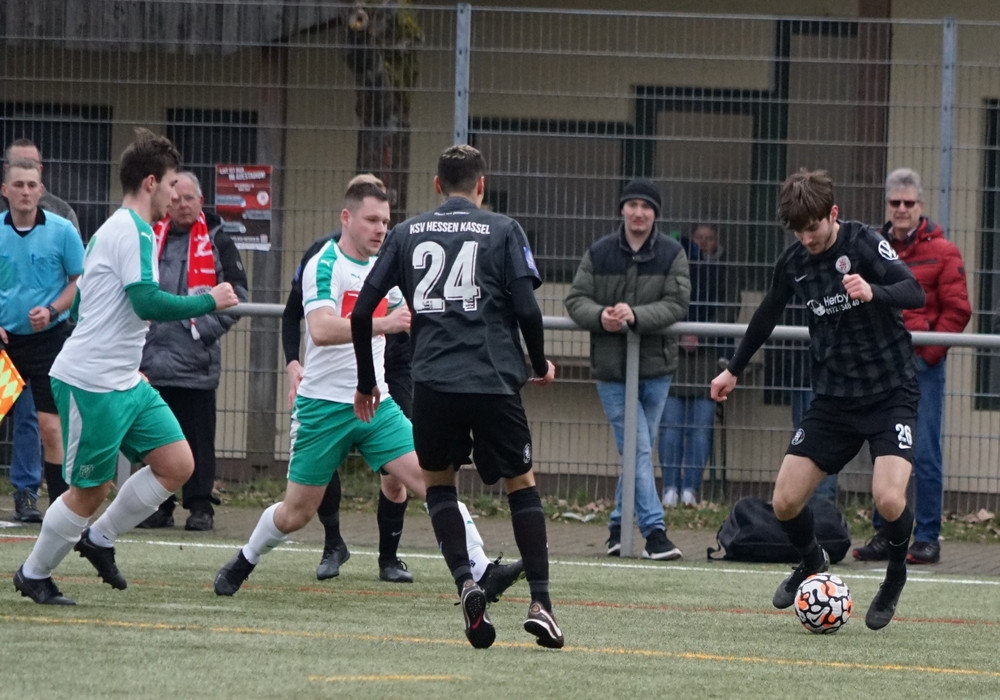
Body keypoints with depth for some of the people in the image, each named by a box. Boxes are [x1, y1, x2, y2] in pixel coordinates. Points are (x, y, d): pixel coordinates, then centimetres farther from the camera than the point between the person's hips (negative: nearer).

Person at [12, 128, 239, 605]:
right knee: (90, 490, -1)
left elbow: (80, 303, 23)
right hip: (91, 384, -10)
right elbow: (148, 302, -25)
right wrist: (209, 302, -15)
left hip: (124, 382, 10)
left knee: (177, 464, 2)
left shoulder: (114, 229, 16)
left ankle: (99, 539, 17)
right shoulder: (132, 231, -15)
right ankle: (33, 574, 16)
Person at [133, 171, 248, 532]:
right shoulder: (151, 239, 12)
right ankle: (160, 504, 12)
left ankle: (200, 506, 2)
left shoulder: (217, 242, 2)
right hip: (153, 353, 4)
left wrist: (208, 327, -10)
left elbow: (236, 293, 0)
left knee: (197, 436, -2)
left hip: (196, 358, -4)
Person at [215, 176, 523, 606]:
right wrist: (383, 323, -39)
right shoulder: (324, 265, -13)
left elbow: (408, 320, 26)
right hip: (324, 405, -5)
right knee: (298, 510, 5)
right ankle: (243, 564, 32)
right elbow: (322, 329, -31)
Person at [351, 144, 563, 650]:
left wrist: (366, 382, 21)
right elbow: (526, 308, -4)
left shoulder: (407, 233, 13)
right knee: (520, 484, 12)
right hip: (495, 380, -1)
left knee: (439, 481, 19)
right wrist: (540, 366, 14)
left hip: (432, 381, 1)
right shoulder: (503, 231, 6)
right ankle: (540, 602, 3)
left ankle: (465, 583, -3)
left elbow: (362, 311, 9)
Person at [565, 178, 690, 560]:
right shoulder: (598, 253, 3)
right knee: (638, 451, -8)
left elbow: (676, 304, -9)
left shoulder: (672, 254, 0)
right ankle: (654, 531, -10)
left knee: (636, 452, 9)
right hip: (611, 367, -1)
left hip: (655, 367, 1)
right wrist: (600, 316, -20)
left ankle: (620, 525, 23)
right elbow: (576, 299, 2)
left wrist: (636, 316, -24)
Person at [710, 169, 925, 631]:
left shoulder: (864, 243, -13)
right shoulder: (794, 262, 2)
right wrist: (734, 370, 31)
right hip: (833, 397, 5)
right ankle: (812, 563, 30)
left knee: (888, 500, -24)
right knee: (785, 503, -3)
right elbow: (768, 315, 21)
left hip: (890, 394, -5)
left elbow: (915, 293, -25)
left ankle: (895, 574, 8)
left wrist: (874, 292, -46)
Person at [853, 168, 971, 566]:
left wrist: (928, 354, -10)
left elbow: (957, 311, -3)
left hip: (923, 367, -5)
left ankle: (927, 539, -5)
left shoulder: (941, 252, -1)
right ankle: (884, 535, 13)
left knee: (924, 454, -7)